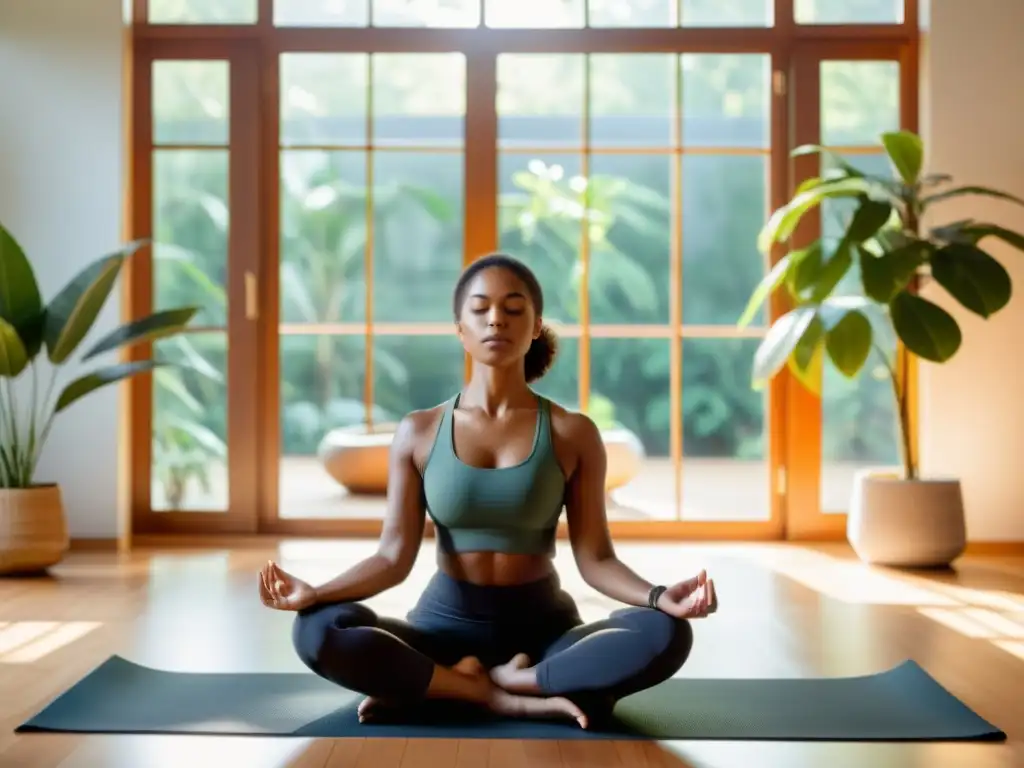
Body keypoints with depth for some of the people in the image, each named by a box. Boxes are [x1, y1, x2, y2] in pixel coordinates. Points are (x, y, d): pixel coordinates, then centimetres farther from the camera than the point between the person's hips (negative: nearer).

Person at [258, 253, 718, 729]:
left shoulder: (572, 434, -1)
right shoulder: (418, 432, 1)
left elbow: (594, 558, -4)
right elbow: (394, 556, -3)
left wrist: (659, 596, -24)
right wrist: (315, 593, -21)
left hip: (544, 627, 0)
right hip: (446, 623, 0)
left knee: (665, 635, -30)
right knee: (317, 632, -28)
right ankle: (518, 700, -24)